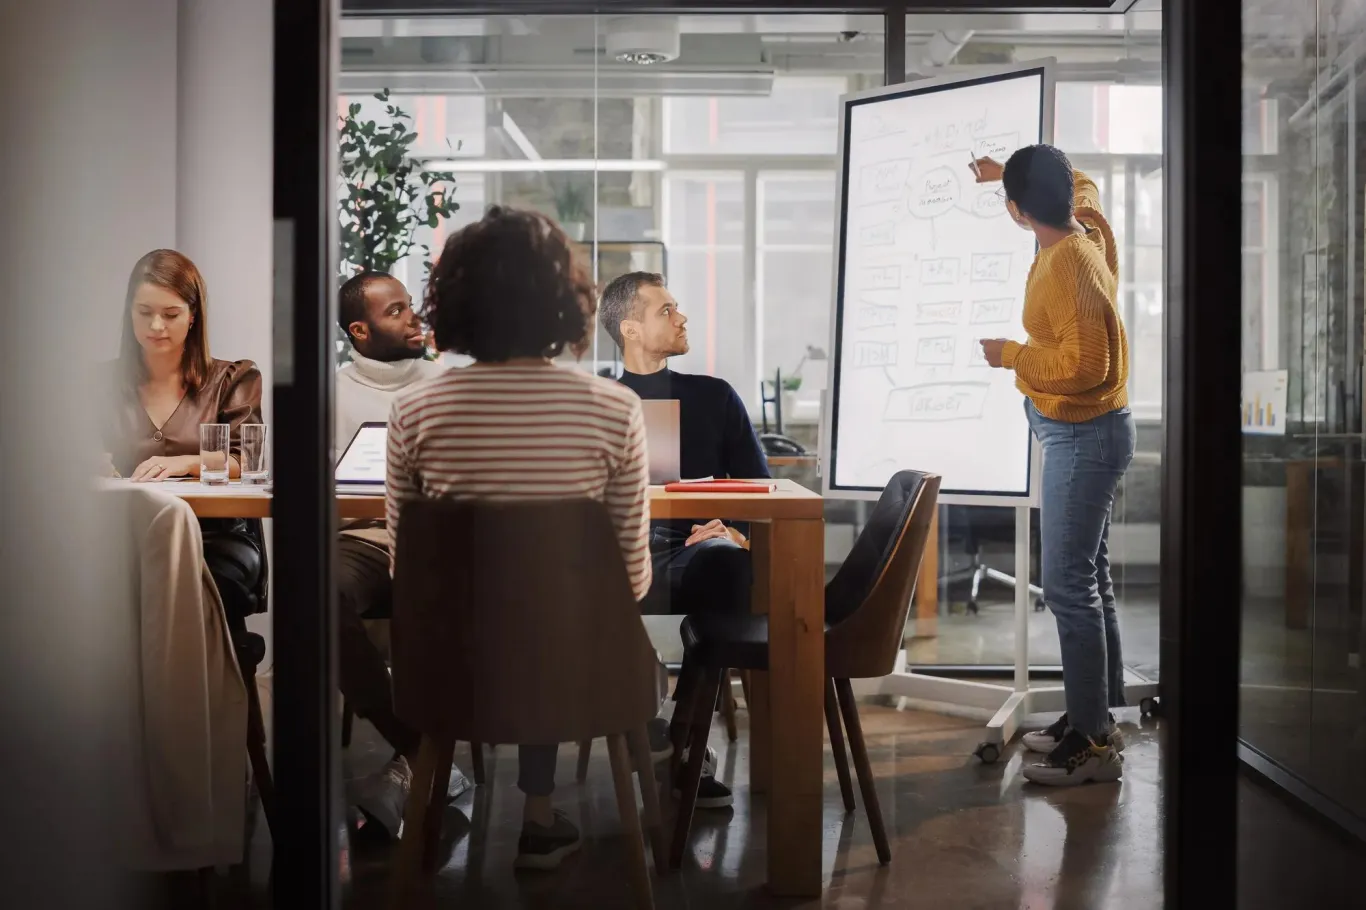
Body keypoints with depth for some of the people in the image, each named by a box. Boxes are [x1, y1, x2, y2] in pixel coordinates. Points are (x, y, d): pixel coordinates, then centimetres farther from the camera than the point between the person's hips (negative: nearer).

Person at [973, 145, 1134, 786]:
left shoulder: (1068, 266, -24)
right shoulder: (1087, 226, 4)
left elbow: (1085, 364, -29)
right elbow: (1082, 186, 29)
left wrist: (1011, 356, -16)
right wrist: (1010, 171, 32)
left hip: (1084, 437, -10)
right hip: (1081, 433, 10)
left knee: (1068, 584, -9)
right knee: (1089, 576, 15)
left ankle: (1094, 742, -2)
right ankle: (1097, 714, 25)